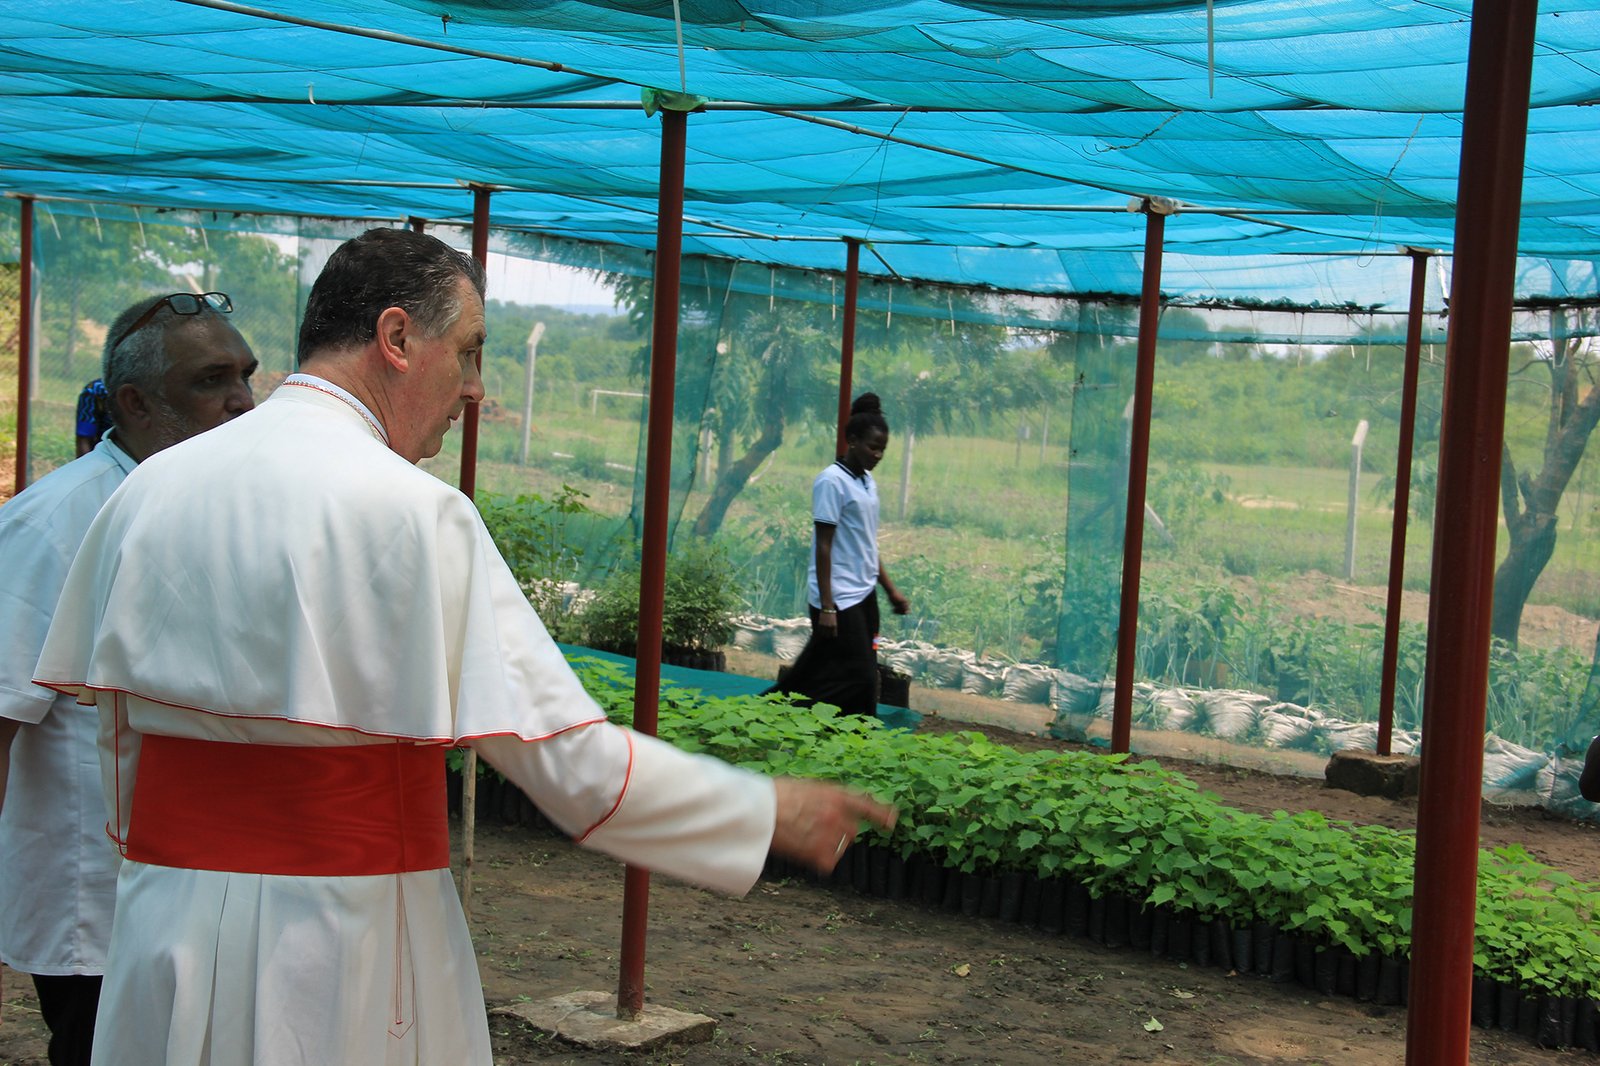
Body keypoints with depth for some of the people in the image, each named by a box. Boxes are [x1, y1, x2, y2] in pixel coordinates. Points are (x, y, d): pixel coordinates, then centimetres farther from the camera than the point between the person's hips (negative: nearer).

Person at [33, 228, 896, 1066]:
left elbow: (119, 737, 13)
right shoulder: (411, 510, -16)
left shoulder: (148, 490, 4)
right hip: (336, 944, -6)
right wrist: (768, 811, -6)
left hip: (162, 927, 6)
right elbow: (565, 755, -17)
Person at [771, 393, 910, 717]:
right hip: (840, 599, -9)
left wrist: (890, 589, 20)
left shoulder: (867, 482, 14)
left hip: (864, 595, 9)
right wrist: (827, 607, -19)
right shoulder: (832, 481, -12)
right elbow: (823, 546, -15)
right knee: (858, 679, -11)